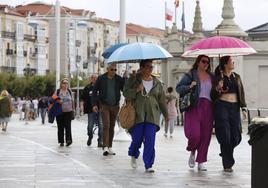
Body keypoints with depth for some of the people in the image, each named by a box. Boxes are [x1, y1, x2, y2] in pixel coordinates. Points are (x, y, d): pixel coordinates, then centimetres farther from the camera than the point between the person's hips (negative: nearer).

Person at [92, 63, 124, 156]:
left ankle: (110, 147, 18)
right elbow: (95, 91, 3)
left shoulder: (119, 79, 2)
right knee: (106, 125, -14)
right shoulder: (101, 79, -2)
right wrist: (94, 104, -4)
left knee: (112, 126, 10)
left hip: (115, 106, 3)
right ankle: (105, 147, -19)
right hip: (104, 105, -3)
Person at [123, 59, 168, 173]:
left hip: (152, 115, 2)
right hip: (137, 115, -2)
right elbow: (126, 94, 0)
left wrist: (166, 114, 20)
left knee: (150, 140, -8)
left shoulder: (157, 83, 13)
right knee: (137, 138, 0)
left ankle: (148, 165, -5)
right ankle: (133, 156, 33)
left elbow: (162, 100, 18)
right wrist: (136, 90, -16)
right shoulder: (133, 80, 6)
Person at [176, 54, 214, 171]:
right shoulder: (191, 75, 4)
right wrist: (189, 86, -16)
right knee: (194, 133, -15)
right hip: (194, 107, -4)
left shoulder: (211, 77, 18)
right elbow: (178, 87, 0)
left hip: (208, 108, 4)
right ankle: (192, 152, 18)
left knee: (206, 135, 0)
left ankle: (201, 162, 8)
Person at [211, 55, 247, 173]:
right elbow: (213, 96, 1)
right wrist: (218, 88, -19)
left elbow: (241, 93, 16)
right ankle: (227, 164, 1)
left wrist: (244, 108, 8)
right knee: (225, 136, -6)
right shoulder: (218, 77, 1)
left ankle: (225, 153, 29)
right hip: (222, 106, -4)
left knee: (236, 136, 0)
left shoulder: (237, 77, 15)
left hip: (234, 107, 4)